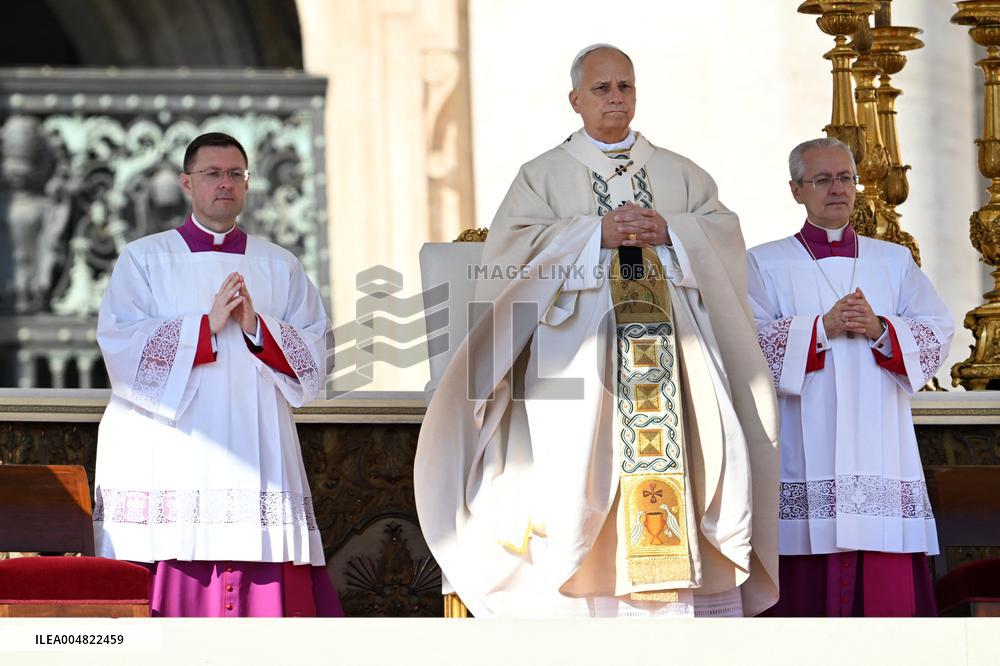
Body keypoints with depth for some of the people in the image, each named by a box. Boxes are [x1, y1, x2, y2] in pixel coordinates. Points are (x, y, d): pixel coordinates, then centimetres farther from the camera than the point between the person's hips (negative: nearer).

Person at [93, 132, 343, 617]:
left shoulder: (280, 267, 16)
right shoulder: (144, 260, 9)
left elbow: (315, 355, 7)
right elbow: (121, 345, -5)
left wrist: (256, 327, -10)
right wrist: (207, 324, -13)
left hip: (255, 460, 2)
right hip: (167, 457, -2)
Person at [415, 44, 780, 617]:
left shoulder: (680, 173, 19)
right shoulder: (545, 175, 11)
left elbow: (725, 232, 7)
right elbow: (510, 249, -3)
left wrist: (669, 231, -10)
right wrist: (597, 234, -12)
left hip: (674, 345, 2)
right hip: (580, 349, -2)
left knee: (691, 460, -9)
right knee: (587, 461, -14)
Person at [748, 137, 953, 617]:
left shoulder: (895, 262, 17)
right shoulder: (766, 264, 10)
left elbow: (937, 337, 8)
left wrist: (880, 329, -10)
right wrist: (822, 327, -14)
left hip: (881, 447, 2)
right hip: (807, 448, -2)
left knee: (892, 589, -6)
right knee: (809, 587, -7)